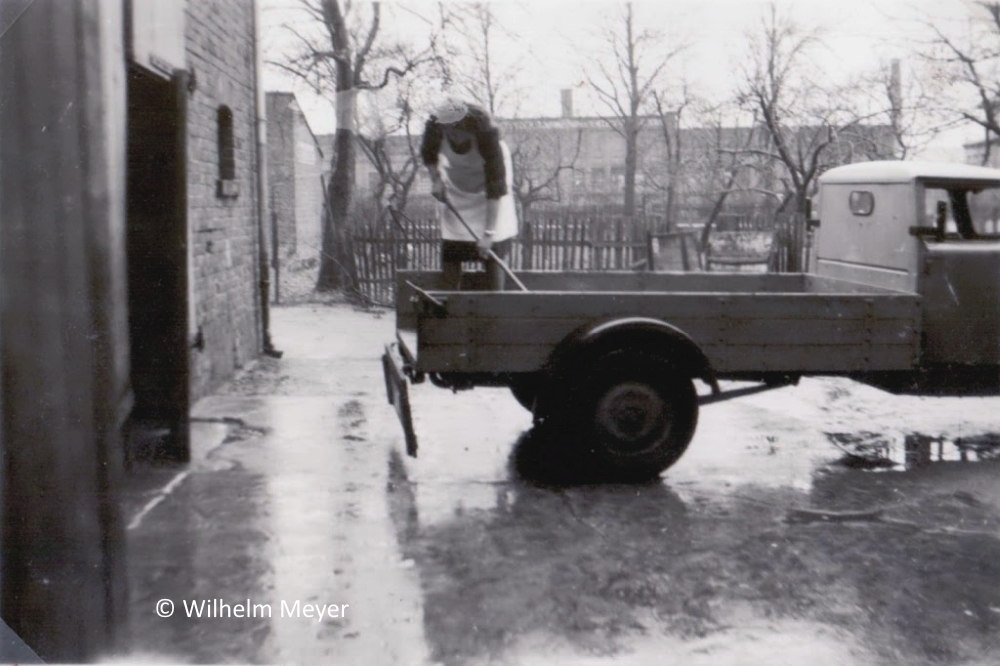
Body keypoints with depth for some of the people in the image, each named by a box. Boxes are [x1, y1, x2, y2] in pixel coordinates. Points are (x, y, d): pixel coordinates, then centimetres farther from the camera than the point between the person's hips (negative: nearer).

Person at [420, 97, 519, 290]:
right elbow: (428, 152, 0)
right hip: (455, 183, 3)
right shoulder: (435, 125, -28)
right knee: (450, 247, -4)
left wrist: (488, 233, -39)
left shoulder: (485, 131, -38)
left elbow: (495, 186, -37)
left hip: (488, 173, -3)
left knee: (493, 248, -12)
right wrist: (435, 179, -15)